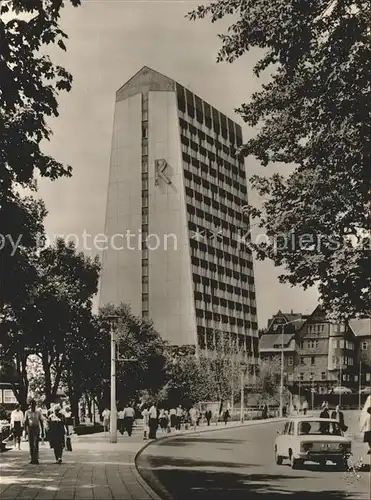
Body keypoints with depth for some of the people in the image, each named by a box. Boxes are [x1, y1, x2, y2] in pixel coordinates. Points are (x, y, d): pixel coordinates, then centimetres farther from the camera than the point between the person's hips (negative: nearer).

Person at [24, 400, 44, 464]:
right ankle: (32, 459, 14)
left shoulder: (38, 412, 3)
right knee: (31, 444, 5)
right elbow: (25, 422, 5)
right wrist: (25, 430, -3)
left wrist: (42, 431, 5)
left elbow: (41, 421, 7)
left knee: (36, 444, -8)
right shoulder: (27, 412, 3)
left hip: (36, 428, -1)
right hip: (30, 429, 1)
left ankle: (36, 459, -6)